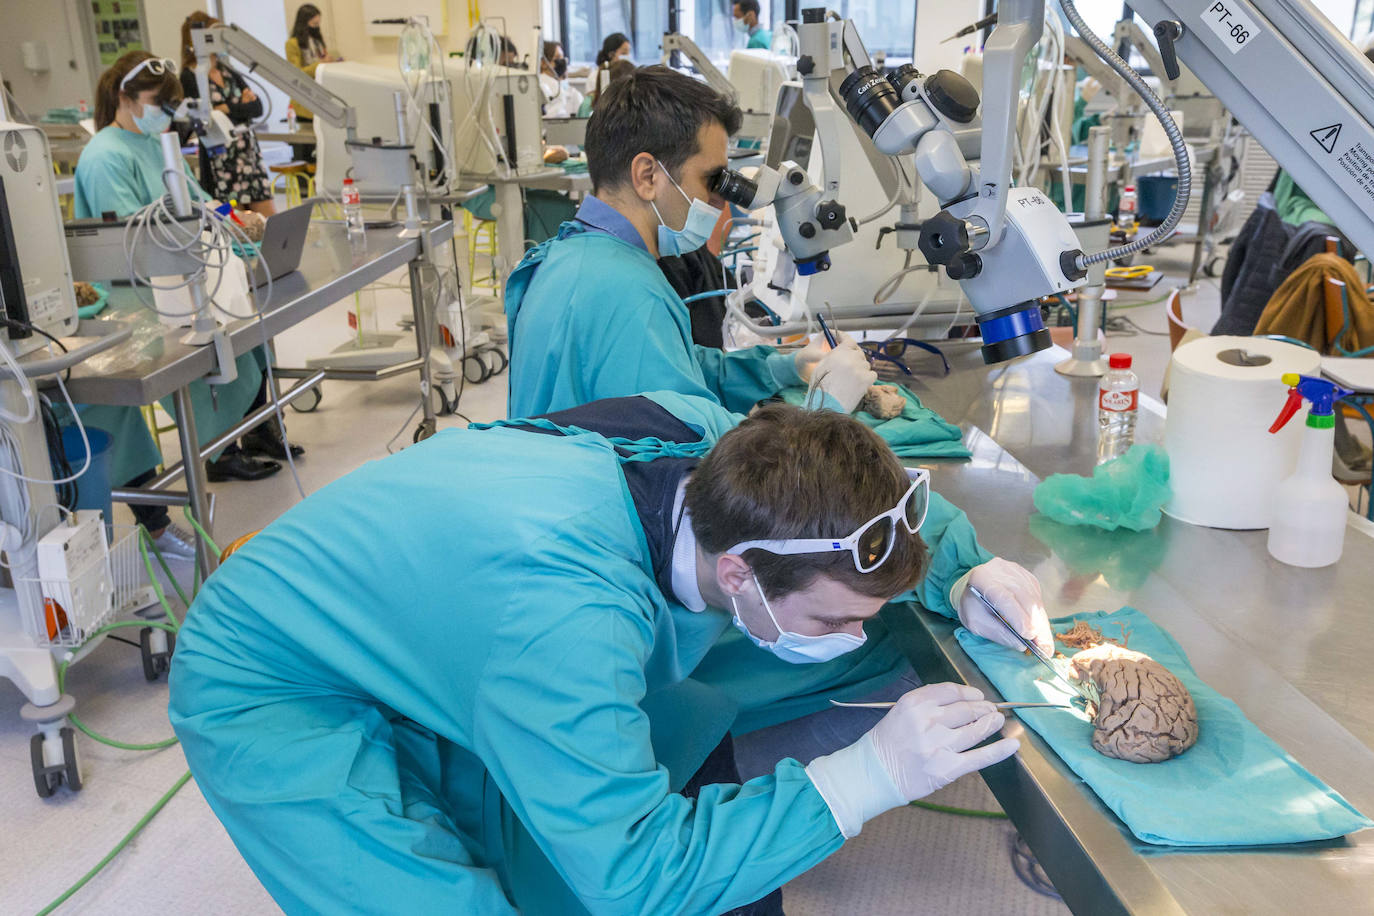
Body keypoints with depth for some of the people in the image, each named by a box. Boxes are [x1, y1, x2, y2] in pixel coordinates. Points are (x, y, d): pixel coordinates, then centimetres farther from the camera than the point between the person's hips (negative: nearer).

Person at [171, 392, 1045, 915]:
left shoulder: (713, 436, -20)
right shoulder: (569, 615, -42)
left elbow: (885, 493, 1)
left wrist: (959, 574, -15)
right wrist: (865, 777, -35)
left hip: (419, 638, 7)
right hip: (274, 701, -6)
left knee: (695, 738, 4)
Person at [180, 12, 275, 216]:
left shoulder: (226, 69, 13)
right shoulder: (190, 78, -5)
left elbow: (257, 107, 5)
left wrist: (228, 109, -9)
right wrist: (242, 106, -8)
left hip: (249, 152, 6)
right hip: (222, 160, -6)